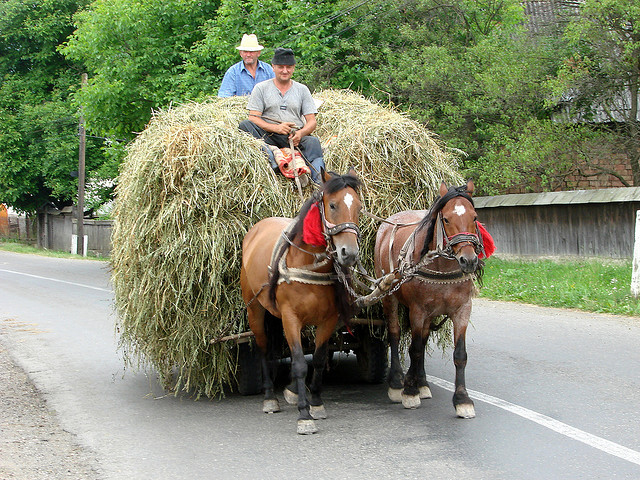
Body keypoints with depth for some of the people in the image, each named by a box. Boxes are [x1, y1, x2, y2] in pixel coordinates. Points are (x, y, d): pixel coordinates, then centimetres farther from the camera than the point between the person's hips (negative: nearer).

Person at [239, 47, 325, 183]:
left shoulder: (302, 89, 19)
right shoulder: (261, 88, 13)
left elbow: (312, 121, 11)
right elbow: (253, 118, 2)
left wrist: (300, 133, -13)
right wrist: (276, 128, -16)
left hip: (294, 137, 1)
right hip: (269, 136, -1)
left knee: (313, 142, -31)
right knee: (244, 125, -28)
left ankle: (319, 181, -52)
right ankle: (269, 156, -50)